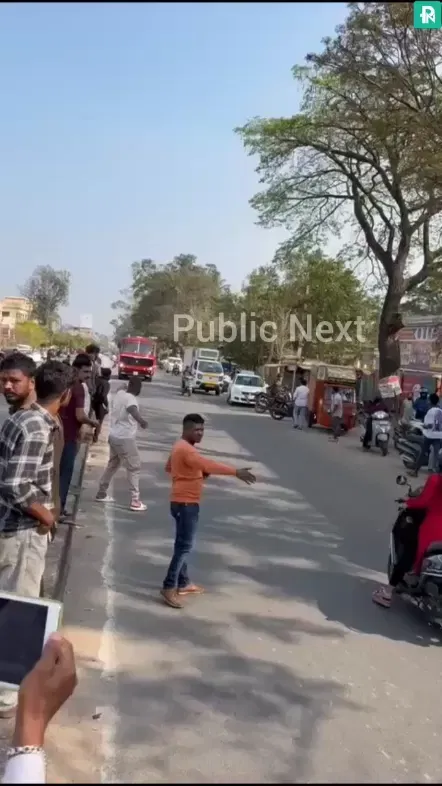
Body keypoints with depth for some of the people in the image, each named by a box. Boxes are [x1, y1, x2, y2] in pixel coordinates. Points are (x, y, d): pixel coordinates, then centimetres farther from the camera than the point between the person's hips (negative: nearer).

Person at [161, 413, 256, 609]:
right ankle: (169, 587, -7)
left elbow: (169, 467, 25)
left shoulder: (181, 447, 12)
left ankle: (183, 583, 27)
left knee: (182, 545, 17)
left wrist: (196, 472, 13)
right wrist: (236, 472, -41)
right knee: (184, 546, -9)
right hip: (186, 504, -11)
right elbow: (208, 465, -34)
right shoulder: (186, 449, -20)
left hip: (183, 502, 11)